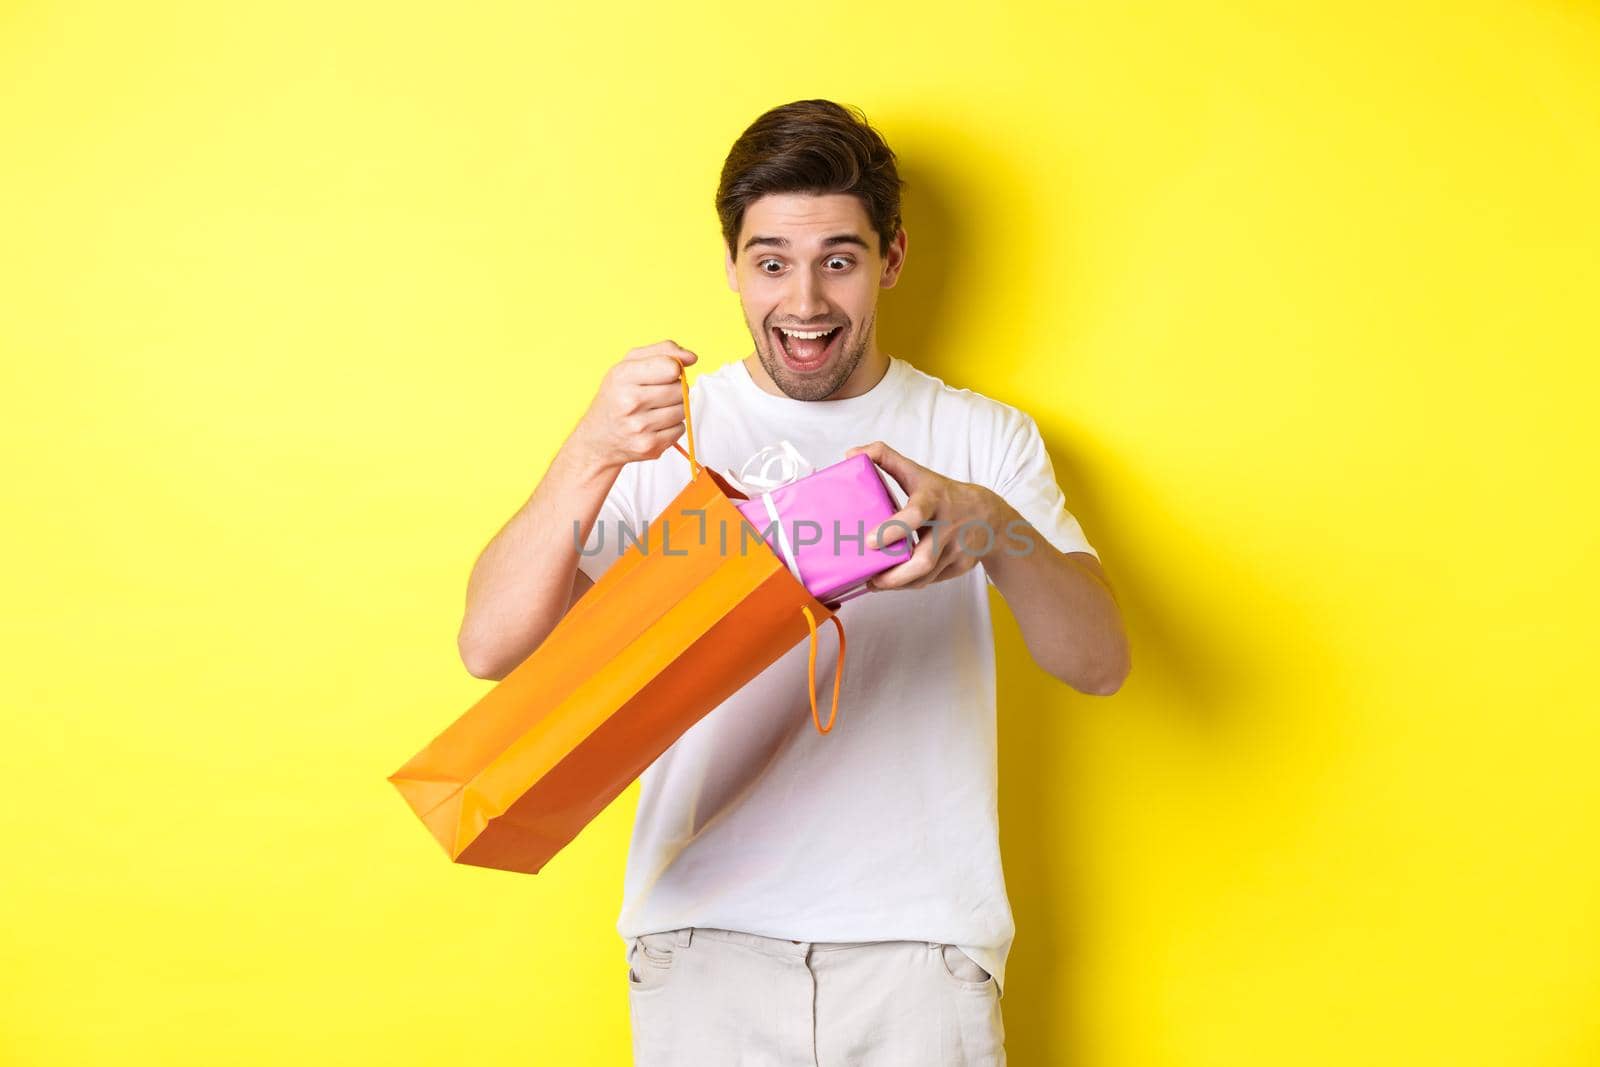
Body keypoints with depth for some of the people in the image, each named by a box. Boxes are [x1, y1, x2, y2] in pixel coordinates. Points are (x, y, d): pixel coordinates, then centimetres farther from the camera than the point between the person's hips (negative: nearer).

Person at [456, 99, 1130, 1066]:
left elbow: (1101, 662, -5)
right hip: (706, 942, 0)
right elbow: (492, 648, -6)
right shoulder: (665, 438, 3)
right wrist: (591, 454, -20)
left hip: (921, 945, 1)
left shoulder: (984, 439, 6)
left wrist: (996, 528, -24)